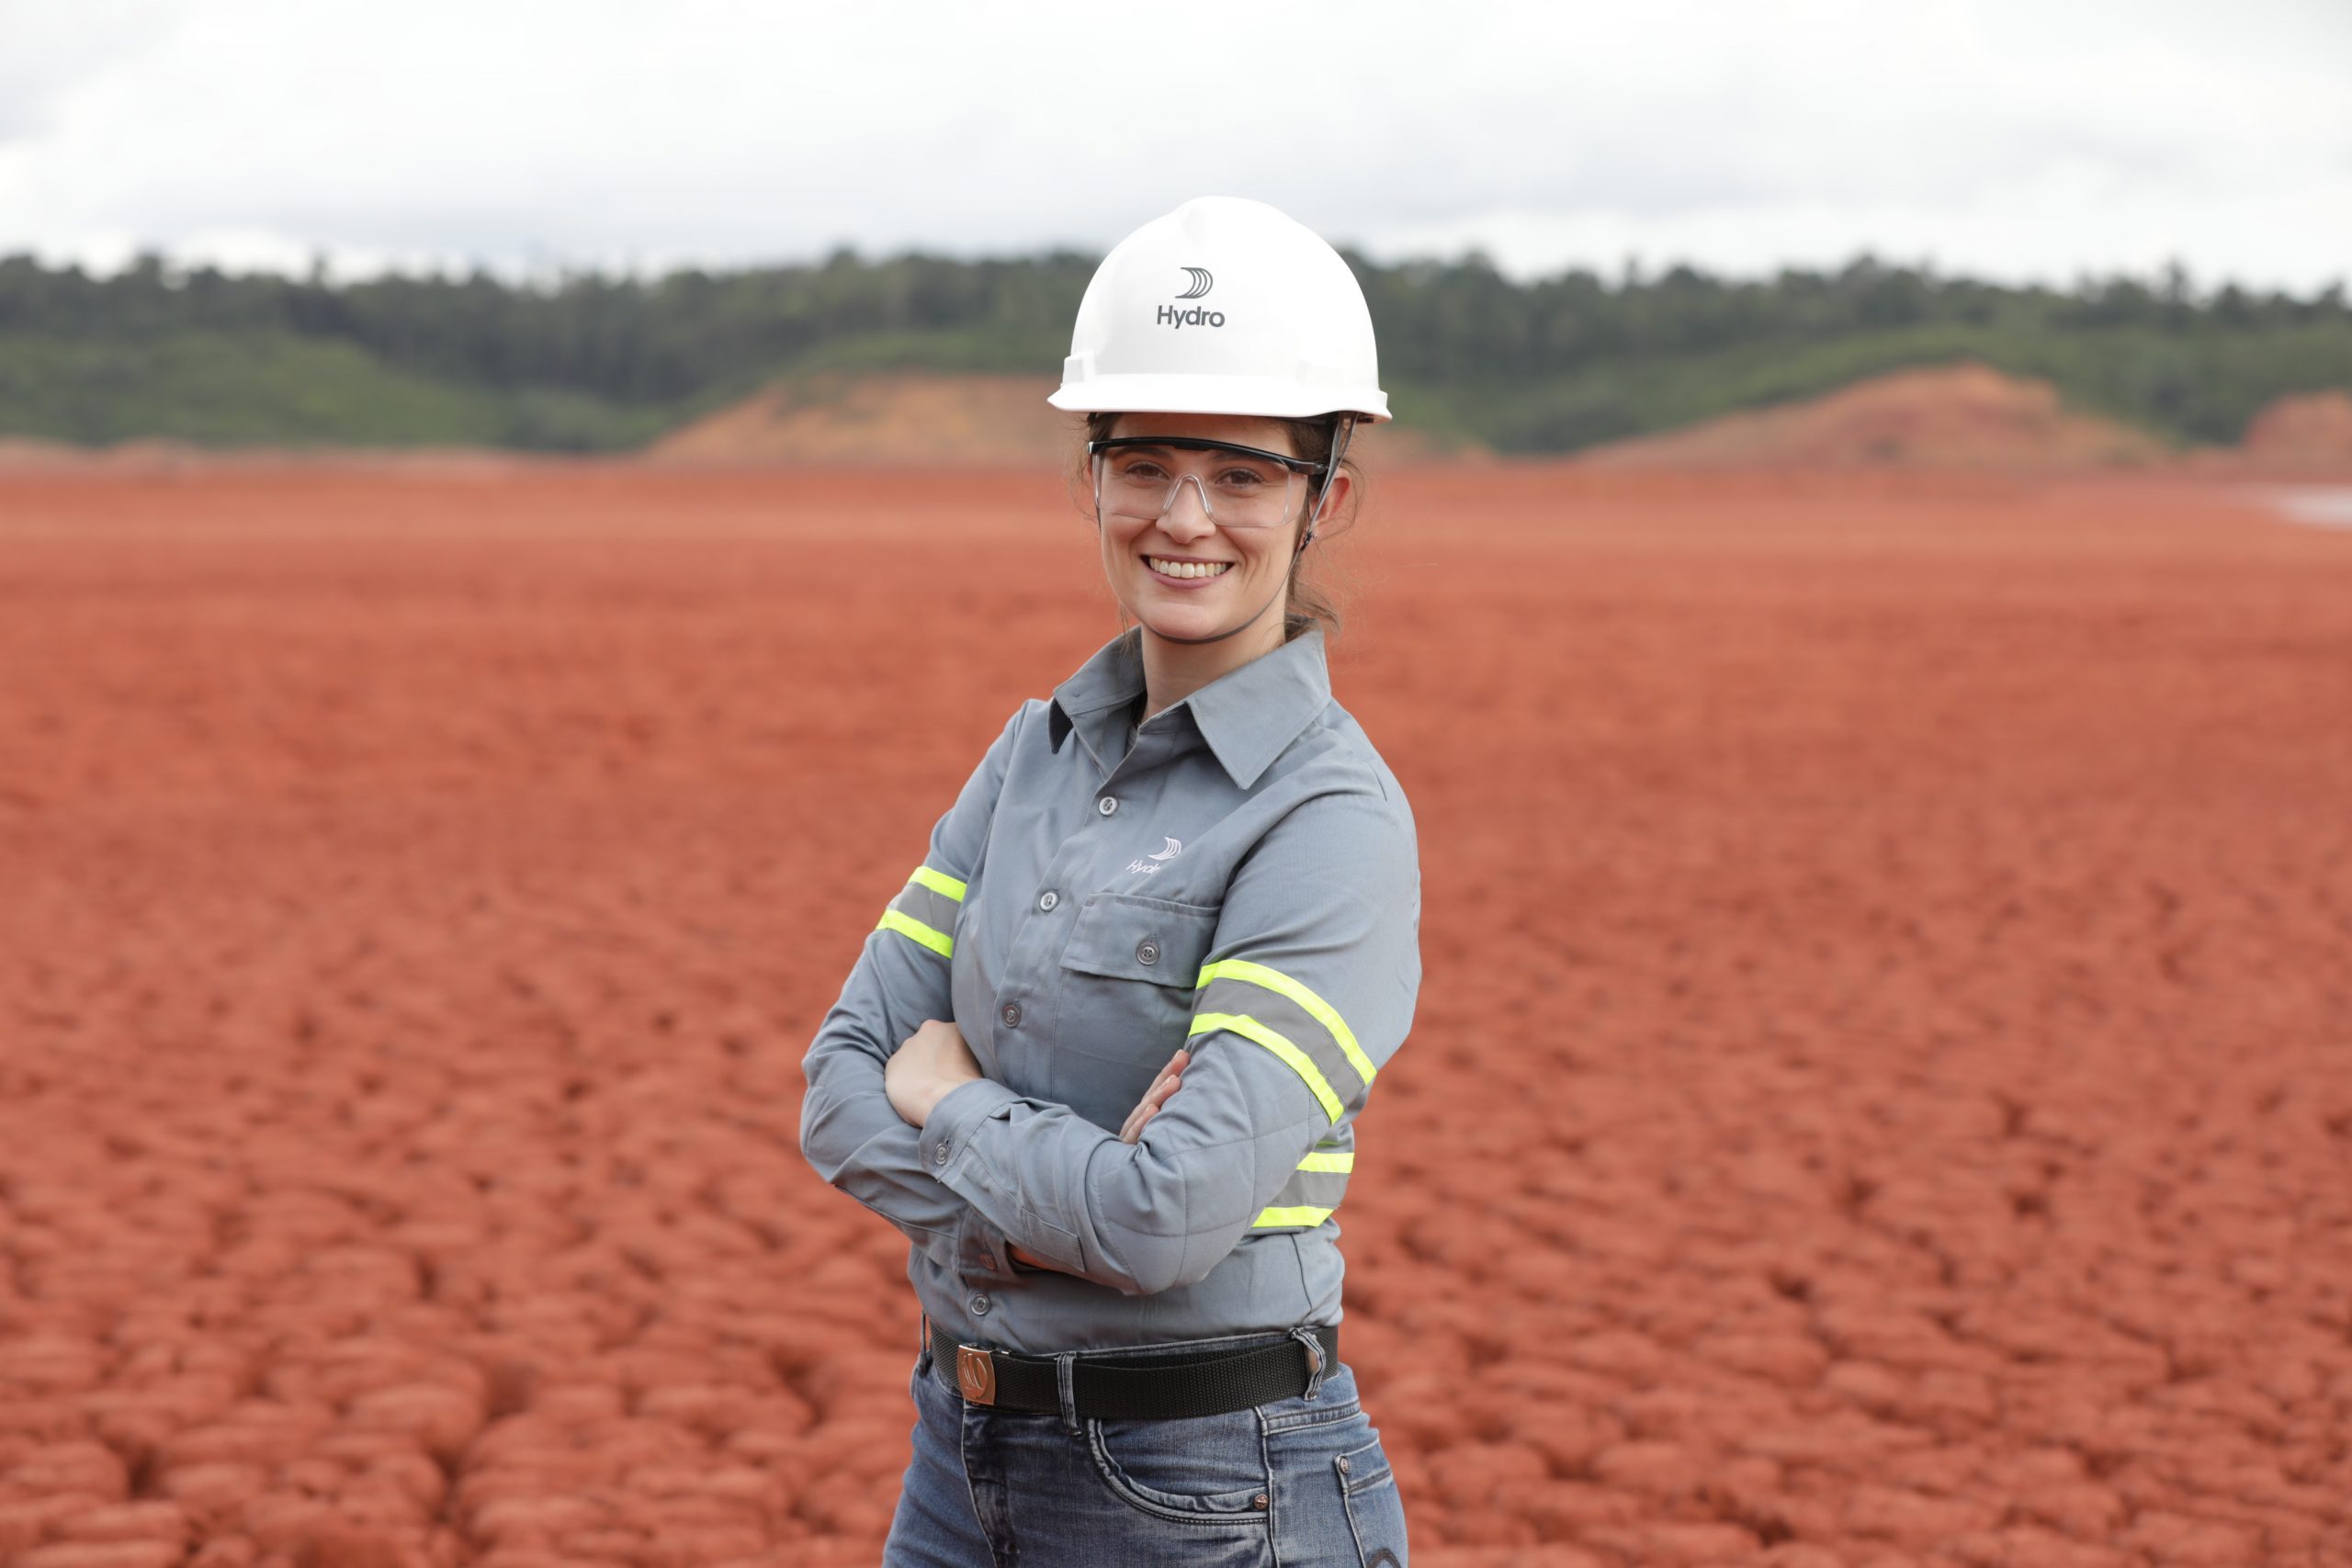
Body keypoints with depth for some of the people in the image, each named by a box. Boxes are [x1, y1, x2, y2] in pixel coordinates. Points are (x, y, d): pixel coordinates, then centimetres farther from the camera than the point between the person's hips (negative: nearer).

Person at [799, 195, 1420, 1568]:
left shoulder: (1334, 820, -15)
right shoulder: (1044, 750, 6)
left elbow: (1176, 1216, -23)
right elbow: (845, 1088, 2)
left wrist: (946, 1101, -8)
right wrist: (1050, 1203, -15)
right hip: (970, 1456, 6)